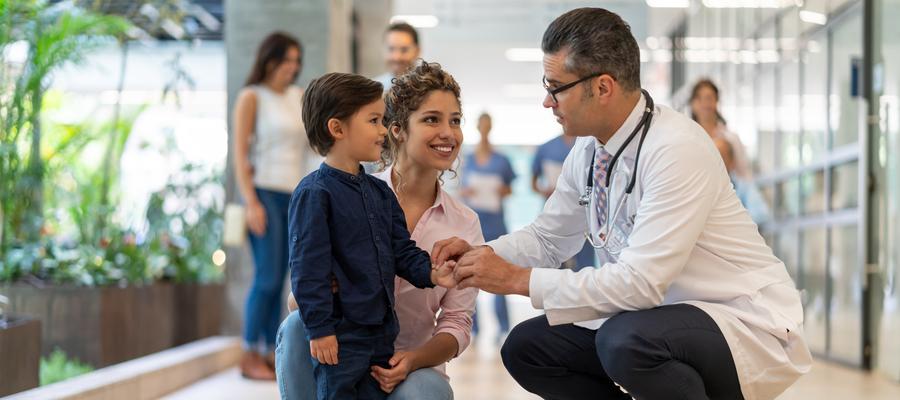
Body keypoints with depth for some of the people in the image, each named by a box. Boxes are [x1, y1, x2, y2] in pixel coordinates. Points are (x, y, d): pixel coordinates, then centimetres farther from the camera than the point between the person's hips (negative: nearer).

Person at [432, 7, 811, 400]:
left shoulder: (677, 150, -25)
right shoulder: (588, 149, 0)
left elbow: (639, 282, -29)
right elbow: (548, 237, 16)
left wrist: (517, 279, -24)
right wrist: (481, 255, -4)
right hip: (658, 319, 8)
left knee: (625, 340, -35)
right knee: (526, 347, 1)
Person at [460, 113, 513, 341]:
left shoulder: (502, 161, 4)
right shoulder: (467, 161, 9)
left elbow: (509, 190, 10)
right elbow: (462, 191, 15)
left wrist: (503, 190, -11)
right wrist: (466, 192, -7)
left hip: (495, 224, -2)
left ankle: (504, 328, 1)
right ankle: (472, 327, 10)